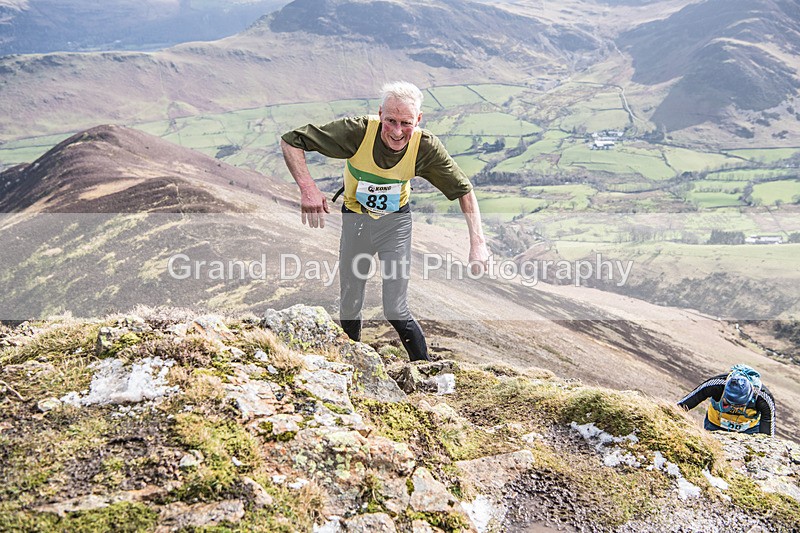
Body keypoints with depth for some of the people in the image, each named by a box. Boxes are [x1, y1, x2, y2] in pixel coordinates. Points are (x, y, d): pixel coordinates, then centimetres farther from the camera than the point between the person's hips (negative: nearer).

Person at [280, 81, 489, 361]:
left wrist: (477, 242, -23)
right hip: (355, 220, 1)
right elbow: (290, 141, -23)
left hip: (396, 222, -1)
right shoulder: (358, 131, -30)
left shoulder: (426, 147, -25)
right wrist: (307, 187, -39)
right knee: (349, 309, 11)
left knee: (396, 312, -6)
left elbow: (463, 190, -11)